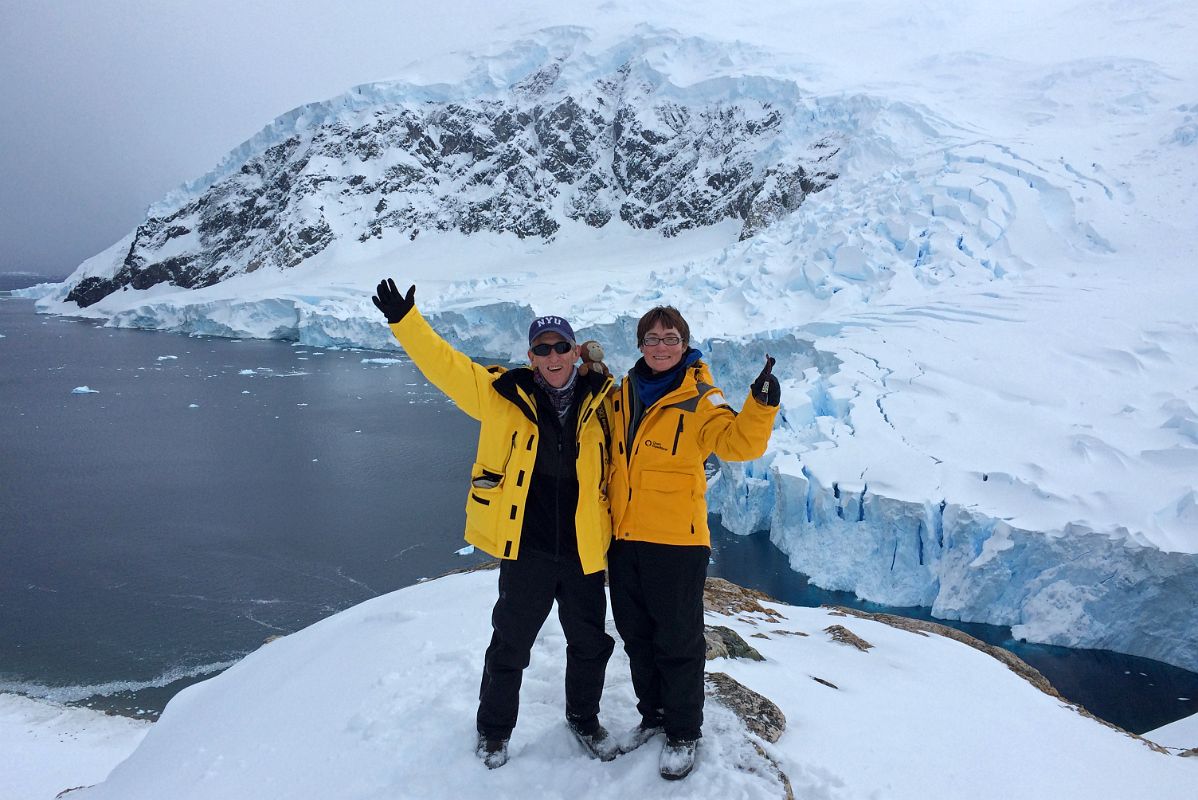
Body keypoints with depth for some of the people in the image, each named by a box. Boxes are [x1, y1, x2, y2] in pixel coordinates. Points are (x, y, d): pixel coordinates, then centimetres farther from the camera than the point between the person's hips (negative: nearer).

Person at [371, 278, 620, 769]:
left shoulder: (600, 398, -1)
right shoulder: (503, 394, -6)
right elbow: (445, 365, -6)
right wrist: (405, 321, -12)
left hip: (584, 550, 2)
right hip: (526, 549, -2)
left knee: (590, 644, 17)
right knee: (510, 645, 13)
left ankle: (584, 718, 43)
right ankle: (494, 728, 37)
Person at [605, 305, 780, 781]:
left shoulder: (699, 399, -9)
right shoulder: (622, 395, 8)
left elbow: (737, 442, -25)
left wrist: (761, 404, -42)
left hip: (676, 541, -5)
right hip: (624, 539, 6)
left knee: (677, 642, 7)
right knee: (637, 638, 19)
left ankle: (683, 733, 26)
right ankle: (652, 715, 39)